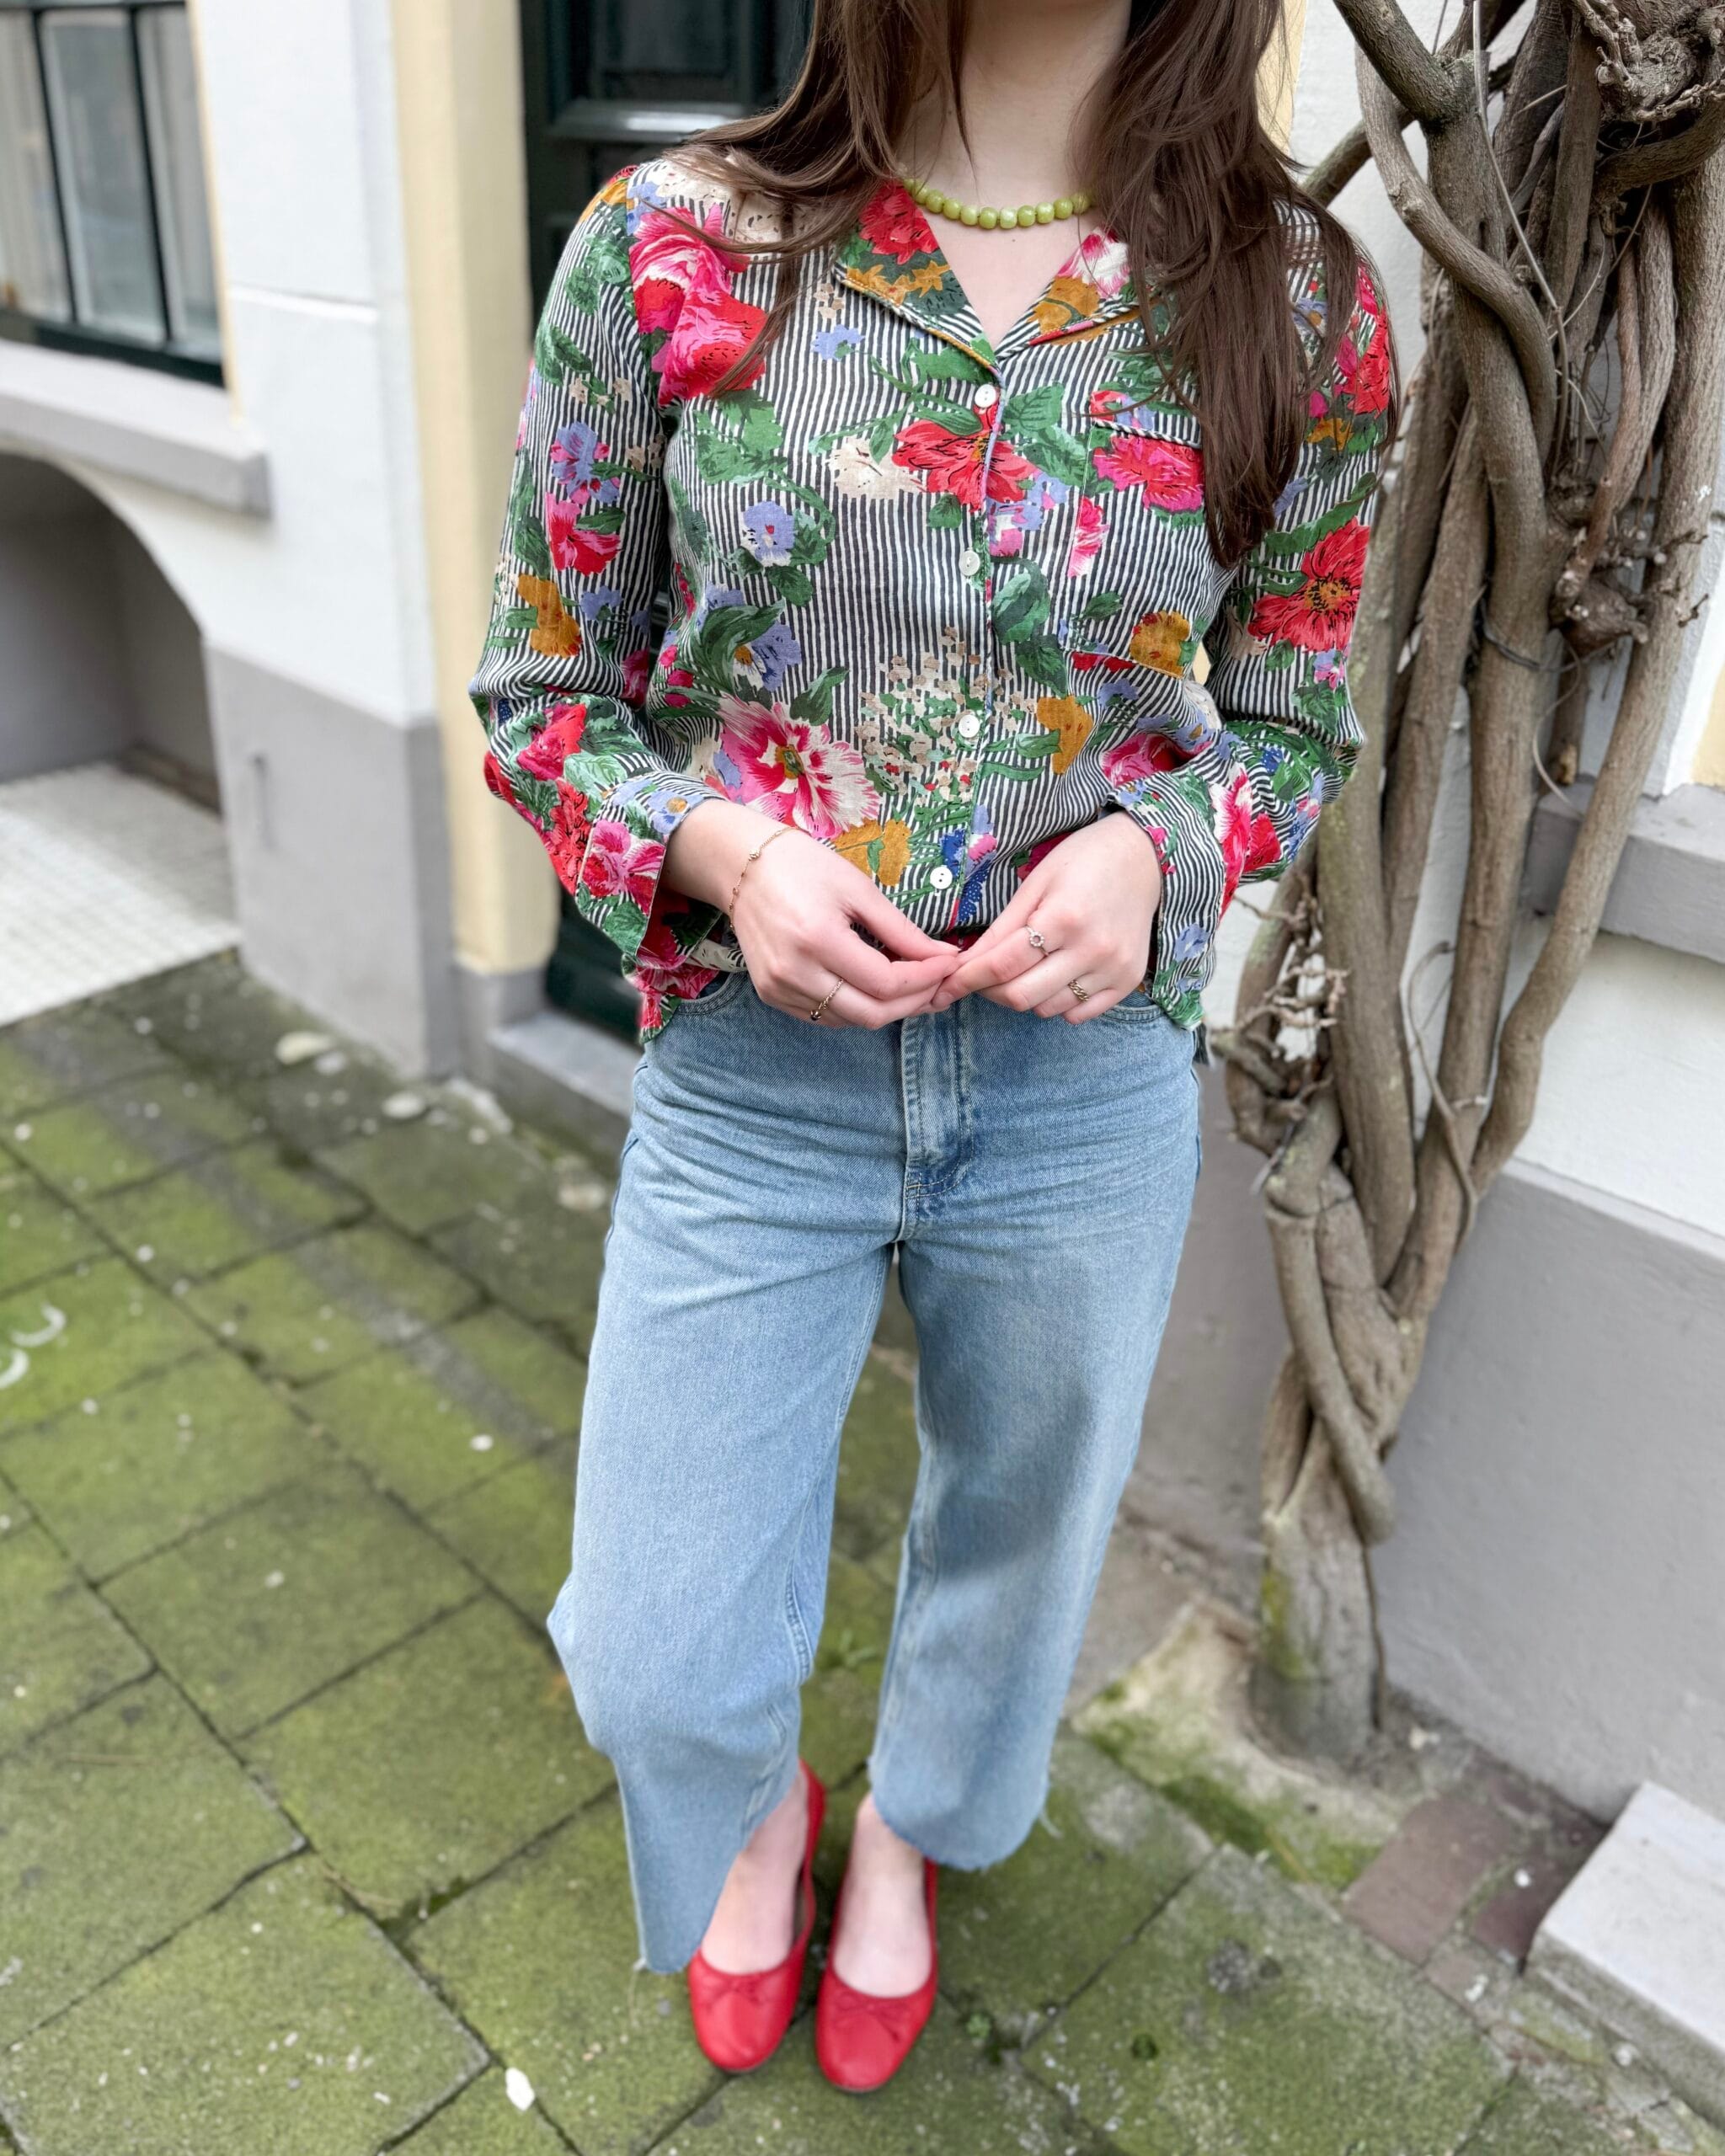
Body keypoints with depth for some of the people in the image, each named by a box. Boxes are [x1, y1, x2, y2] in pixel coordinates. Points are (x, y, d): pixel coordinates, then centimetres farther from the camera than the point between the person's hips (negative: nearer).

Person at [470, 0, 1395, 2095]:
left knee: (1013, 1533, 24)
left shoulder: (1298, 304, -5)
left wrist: (1157, 847, -15)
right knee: (654, 1666, 10)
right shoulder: (667, 248, -7)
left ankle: (907, 1831, 61)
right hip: (749, 1076, 0)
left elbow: (1295, 718, 6)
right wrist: (721, 846, -19)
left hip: (1088, 1081, 2)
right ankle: (757, 1810, 52)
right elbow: (543, 690, 0)